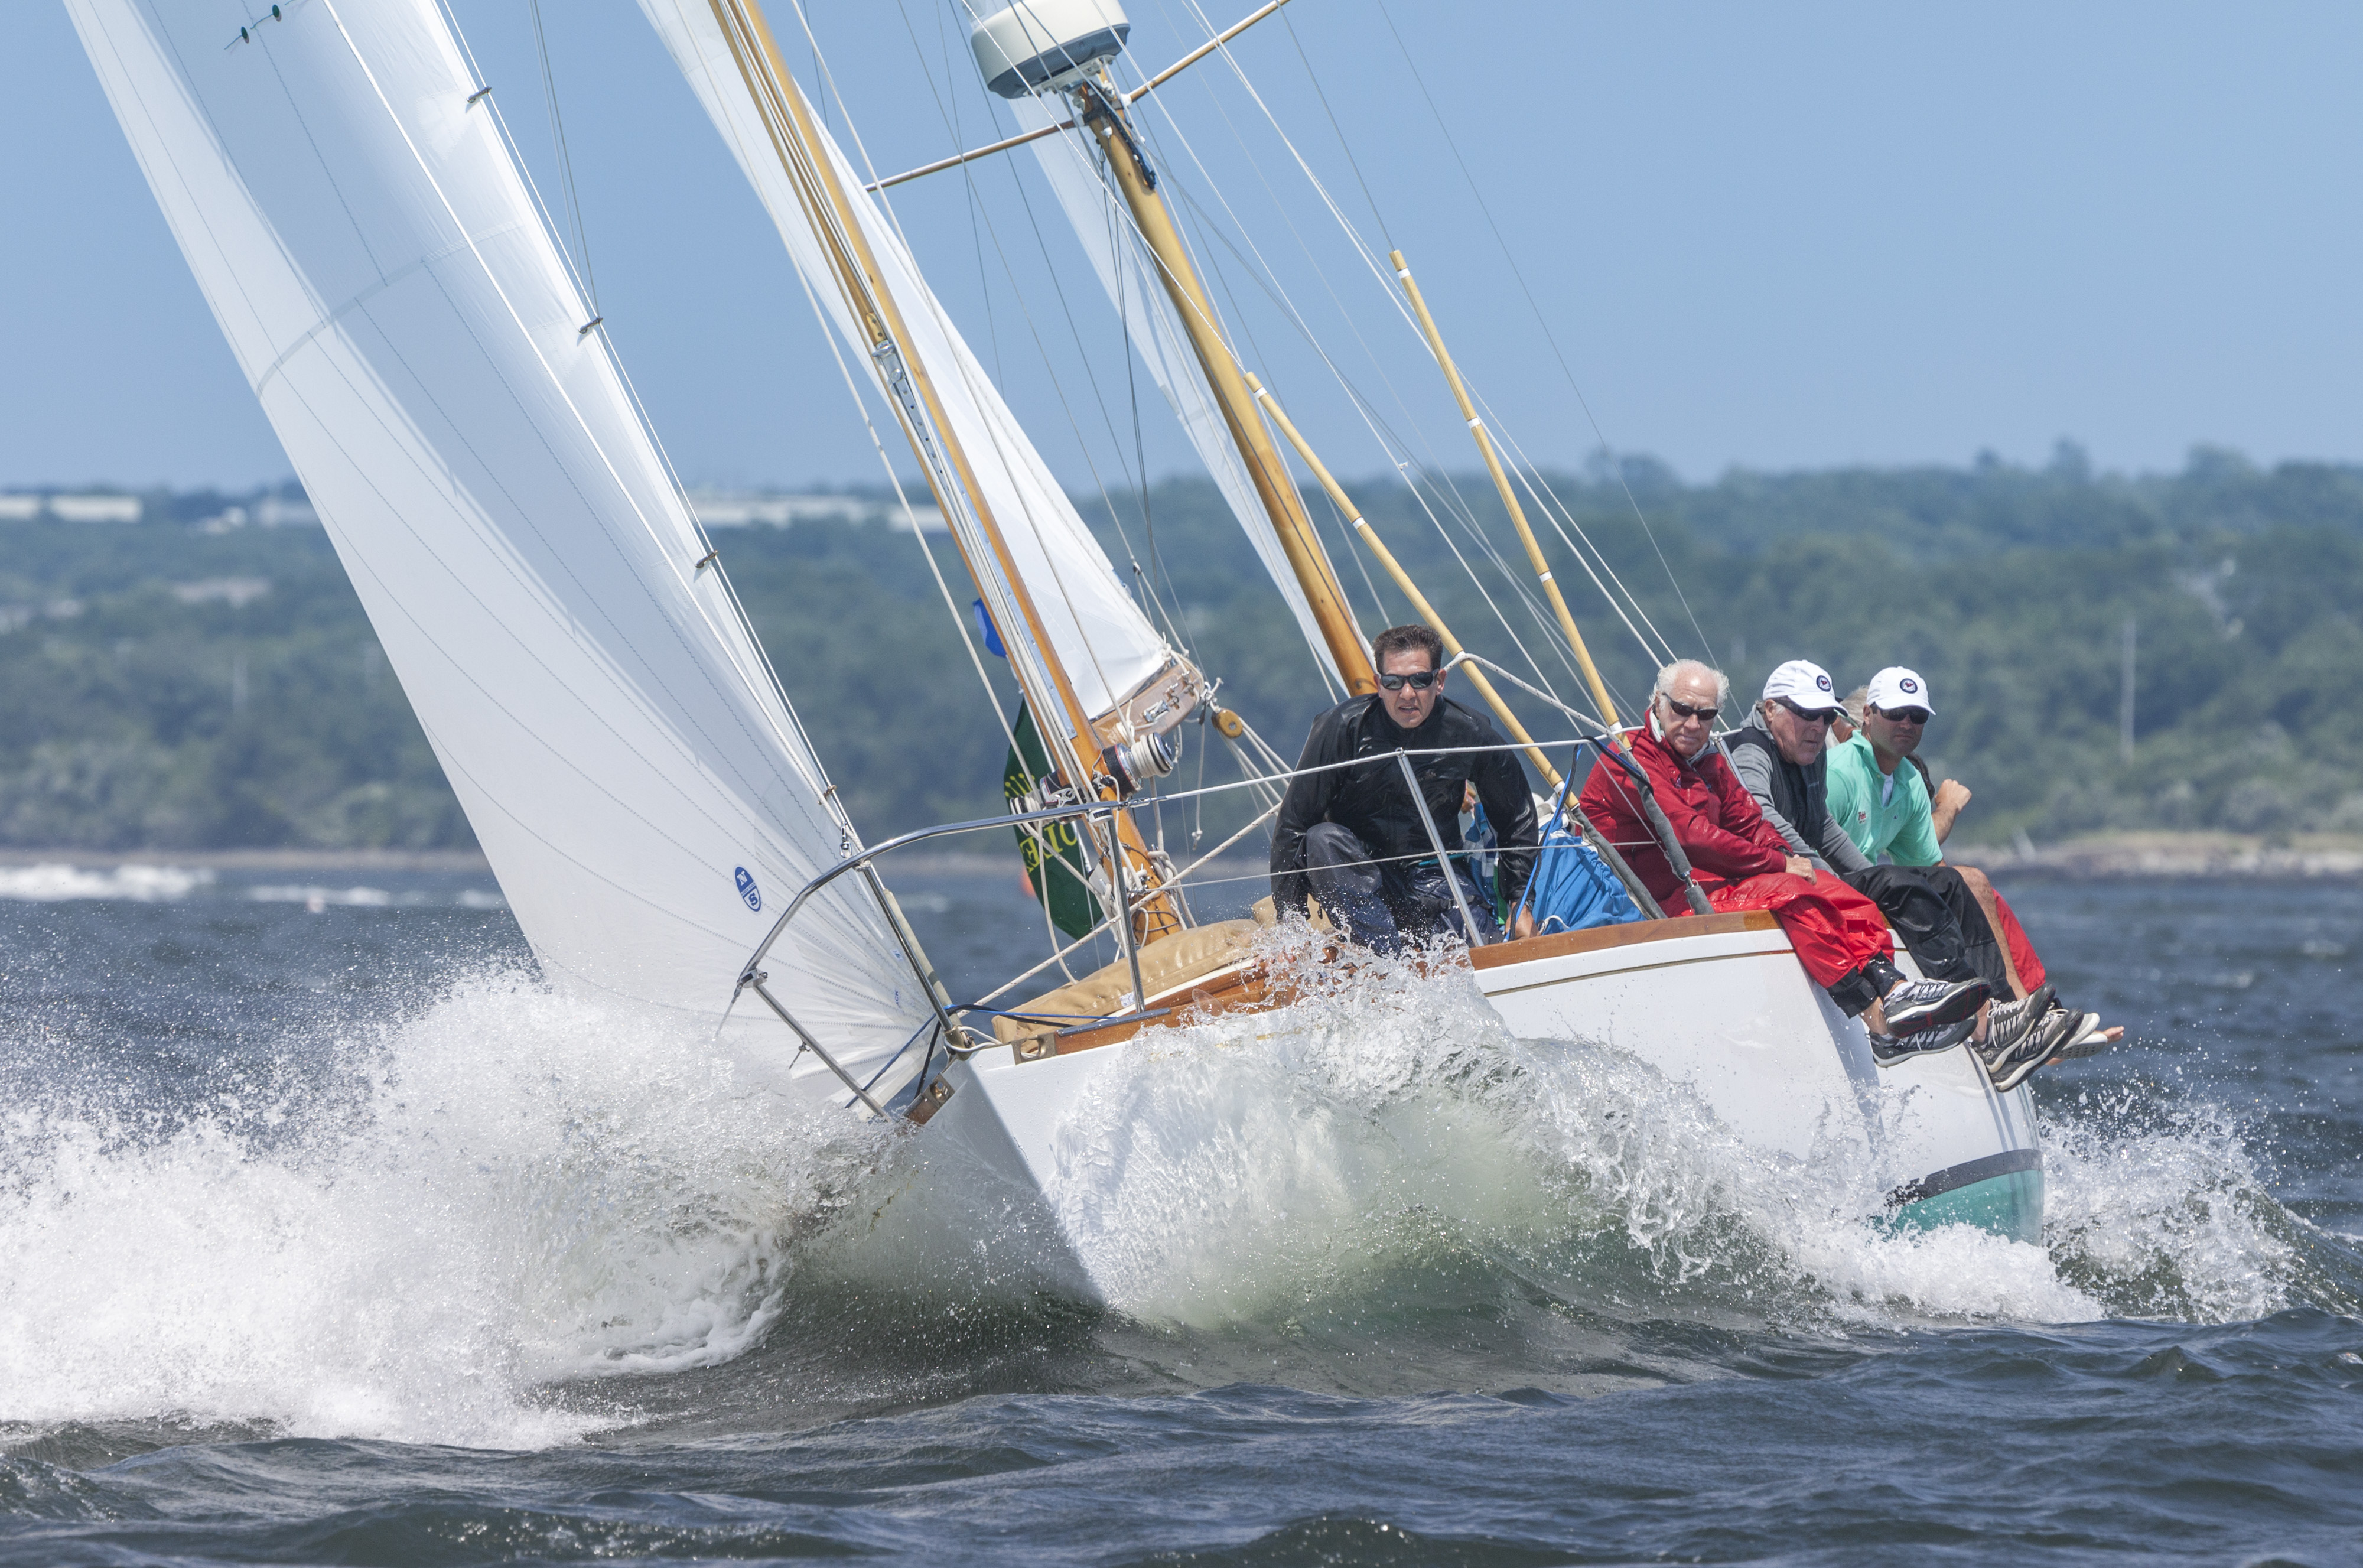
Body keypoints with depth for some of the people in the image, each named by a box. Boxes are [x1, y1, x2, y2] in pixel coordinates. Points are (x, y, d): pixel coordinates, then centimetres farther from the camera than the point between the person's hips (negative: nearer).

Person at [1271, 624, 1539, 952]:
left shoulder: (1468, 734, -8)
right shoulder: (1343, 727, -15)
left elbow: (1517, 822, 9)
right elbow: (1292, 826, -13)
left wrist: (1521, 904, 4)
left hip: (1434, 874, 0)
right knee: (1323, 840, -36)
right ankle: (1393, 956, -41)